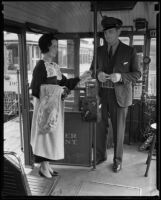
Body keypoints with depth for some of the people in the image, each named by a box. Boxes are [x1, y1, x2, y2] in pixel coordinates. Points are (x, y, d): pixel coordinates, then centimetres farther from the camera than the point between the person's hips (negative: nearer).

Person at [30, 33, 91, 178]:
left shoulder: (55, 66, 12)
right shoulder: (41, 66, -13)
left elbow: (64, 82, 14)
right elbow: (35, 89, -16)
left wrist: (80, 78, 5)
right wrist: (57, 90, -16)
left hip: (56, 106, 8)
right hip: (45, 106, -8)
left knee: (53, 135, 13)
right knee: (45, 135, 1)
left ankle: (46, 164, 26)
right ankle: (43, 167, 16)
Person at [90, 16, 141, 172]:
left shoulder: (129, 51, -3)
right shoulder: (99, 50, 6)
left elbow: (137, 74, -3)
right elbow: (92, 70, 10)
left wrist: (120, 76, -22)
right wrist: (98, 73, -15)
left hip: (119, 95, -3)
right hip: (101, 94, 3)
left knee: (118, 129, 7)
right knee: (100, 127, 9)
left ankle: (117, 159, 26)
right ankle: (100, 155, 31)